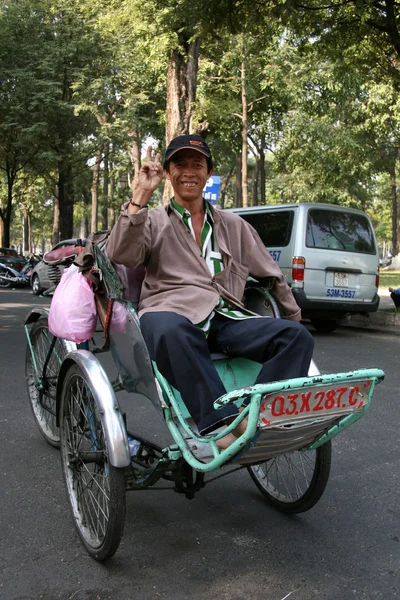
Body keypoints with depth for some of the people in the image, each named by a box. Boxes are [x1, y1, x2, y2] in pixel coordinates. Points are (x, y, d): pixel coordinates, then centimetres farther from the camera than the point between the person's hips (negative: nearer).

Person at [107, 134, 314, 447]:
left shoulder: (233, 224, 27)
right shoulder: (154, 221, 19)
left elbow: (272, 276, 30)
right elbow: (122, 256, -3)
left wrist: (294, 319, 24)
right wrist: (141, 195, -6)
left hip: (227, 318, 3)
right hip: (171, 312, -3)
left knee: (297, 336, -21)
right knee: (171, 331, -40)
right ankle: (221, 422, -41)